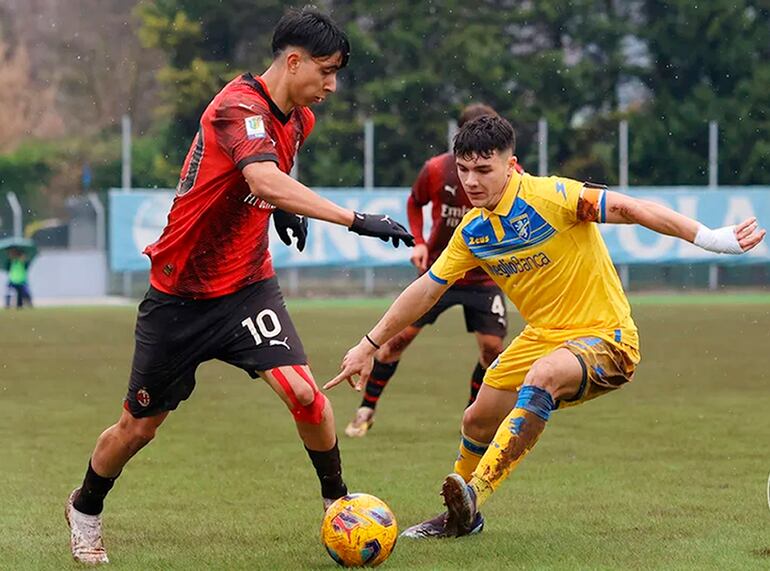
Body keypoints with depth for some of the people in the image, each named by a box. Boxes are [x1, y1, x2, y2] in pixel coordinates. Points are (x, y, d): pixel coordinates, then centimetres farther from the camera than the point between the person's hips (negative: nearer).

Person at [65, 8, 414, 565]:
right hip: (179, 294, -5)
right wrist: (356, 220, -49)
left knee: (302, 391, -17)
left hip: (248, 285, 5)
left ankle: (337, 499, 5)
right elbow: (268, 183, -43)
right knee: (139, 426, 8)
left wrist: (285, 209, 4)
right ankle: (86, 510, 34)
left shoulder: (299, 119, 1)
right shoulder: (239, 108, -25)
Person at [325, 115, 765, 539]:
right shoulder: (472, 231, 2)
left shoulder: (550, 197, -20)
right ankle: (462, 516, 37)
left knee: (543, 376, -36)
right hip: (543, 339, 8)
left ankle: (476, 492, -35)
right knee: (478, 422, 9)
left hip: (605, 338, -8)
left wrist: (710, 237, -36)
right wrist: (368, 346, 14)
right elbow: (426, 291, 12)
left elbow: (628, 208, -27)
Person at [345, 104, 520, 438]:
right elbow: (415, 203, 9)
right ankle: (366, 410, 12)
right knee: (400, 336, -4)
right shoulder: (436, 170, -11)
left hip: (484, 276, 0)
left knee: (492, 347, -10)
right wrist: (418, 242, -5)